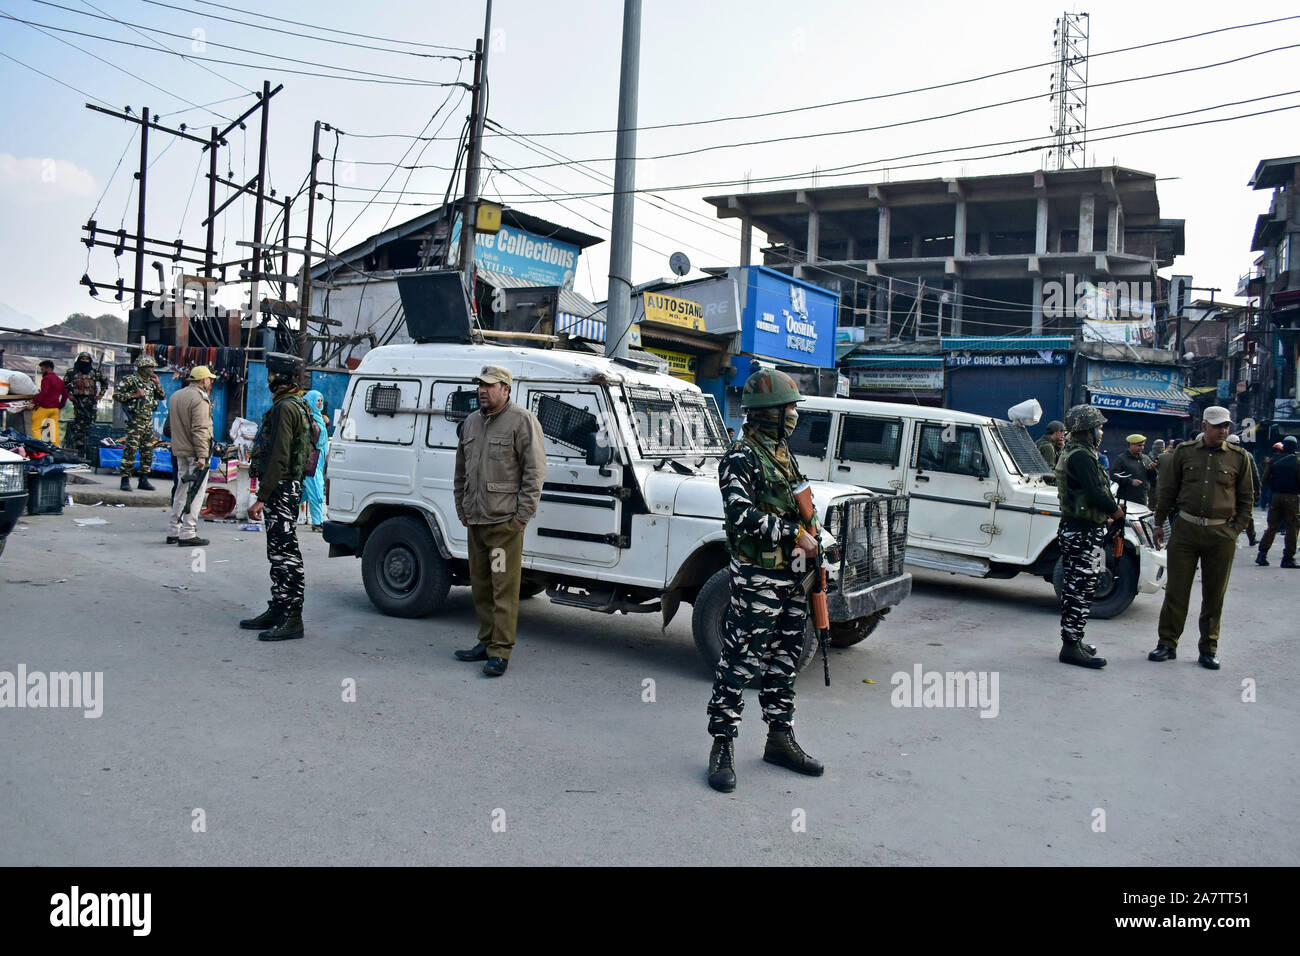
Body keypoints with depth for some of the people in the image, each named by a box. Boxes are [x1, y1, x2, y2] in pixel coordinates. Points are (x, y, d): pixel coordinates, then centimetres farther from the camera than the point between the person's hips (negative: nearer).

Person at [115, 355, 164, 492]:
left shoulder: (150, 382, 15)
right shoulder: (130, 380, -5)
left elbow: (162, 396, 19)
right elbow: (116, 394, -9)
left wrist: (158, 384, 6)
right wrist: (134, 395, -16)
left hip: (149, 421, 7)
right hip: (135, 420, -7)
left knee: (148, 451, 9)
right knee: (130, 450, -9)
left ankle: (143, 480, 16)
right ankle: (125, 480, -4)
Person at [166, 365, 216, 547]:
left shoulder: (176, 396, 14)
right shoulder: (199, 399, -15)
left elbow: (170, 425, 21)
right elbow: (200, 430, -20)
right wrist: (202, 455, -22)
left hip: (179, 451, 9)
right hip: (194, 452, -9)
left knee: (181, 491, 16)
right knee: (196, 493, -5)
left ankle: (174, 531, 20)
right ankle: (188, 533, -6)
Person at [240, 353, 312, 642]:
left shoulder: (285, 407, -16)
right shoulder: (297, 404, 18)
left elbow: (278, 458, -22)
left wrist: (261, 498, -22)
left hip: (281, 489, -11)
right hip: (288, 488, 11)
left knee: (285, 553, -8)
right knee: (278, 552, 16)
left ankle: (292, 619, -5)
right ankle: (277, 610, 25)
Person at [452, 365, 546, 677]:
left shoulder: (522, 421, -8)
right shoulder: (470, 423, 15)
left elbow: (535, 470, -11)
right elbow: (461, 470, 24)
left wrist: (523, 514, -14)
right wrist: (461, 508, 18)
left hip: (504, 521, -7)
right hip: (475, 520, 8)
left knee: (504, 588, -6)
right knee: (480, 586, 14)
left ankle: (500, 651, -1)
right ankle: (486, 642, 26)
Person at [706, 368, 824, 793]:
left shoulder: (784, 456, 15)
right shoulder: (741, 459, -13)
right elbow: (743, 516, -25)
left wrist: (811, 547, 15)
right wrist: (795, 535, -23)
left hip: (790, 575, 9)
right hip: (756, 579, -9)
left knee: (782, 662, 16)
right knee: (739, 663, -3)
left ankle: (780, 738, 28)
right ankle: (722, 747, 6)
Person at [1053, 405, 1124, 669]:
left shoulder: (1071, 452, 17)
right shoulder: (1081, 456, -17)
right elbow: (1096, 494, -23)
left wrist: (1104, 516, 10)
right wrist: (1117, 512, -6)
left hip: (1072, 529, 11)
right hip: (1083, 533, -11)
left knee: (1073, 588, 15)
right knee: (1082, 589, -8)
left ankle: (1072, 640, 23)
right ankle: (1072, 647, -6)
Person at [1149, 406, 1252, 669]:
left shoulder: (1238, 456, 5)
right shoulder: (1185, 452, 5)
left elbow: (1246, 497, 10)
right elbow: (1168, 490, 10)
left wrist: (1236, 529, 3)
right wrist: (1160, 523, 9)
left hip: (1221, 534, 0)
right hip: (1185, 529, 0)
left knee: (1214, 594, 7)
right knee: (1176, 589, 2)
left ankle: (1208, 648, 18)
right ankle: (1167, 643, 11)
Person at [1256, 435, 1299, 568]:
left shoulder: (1274, 460, 2)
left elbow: (1265, 479, 2)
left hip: (1275, 496, 4)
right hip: (1292, 497, -3)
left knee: (1272, 527, 10)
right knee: (1291, 528, 3)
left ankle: (1262, 554, 3)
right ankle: (1288, 557, 2)